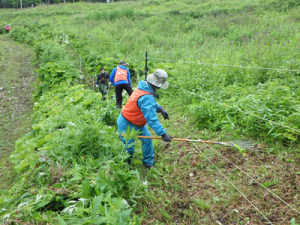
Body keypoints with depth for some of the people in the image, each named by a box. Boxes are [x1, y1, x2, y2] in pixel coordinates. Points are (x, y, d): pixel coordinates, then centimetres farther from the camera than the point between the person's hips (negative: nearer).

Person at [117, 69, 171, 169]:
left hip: (137, 123, 10)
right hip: (126, 124, -10)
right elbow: (151, 118, -40)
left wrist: (160, 108, -5)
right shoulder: (146, 97, -36)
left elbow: (151, 103, 13)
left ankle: (149, 164, 26)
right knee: (128, 147, 3)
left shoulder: (144, 87, -7)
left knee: (147, 140, 12)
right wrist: (163, 133, -40)